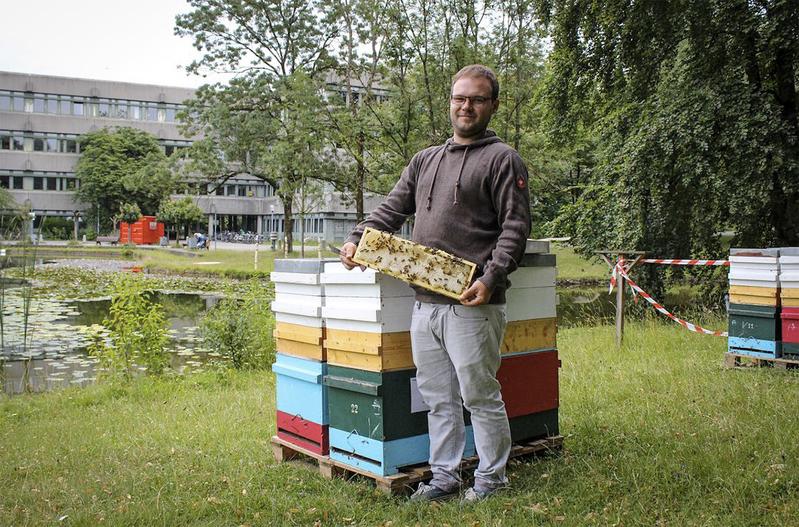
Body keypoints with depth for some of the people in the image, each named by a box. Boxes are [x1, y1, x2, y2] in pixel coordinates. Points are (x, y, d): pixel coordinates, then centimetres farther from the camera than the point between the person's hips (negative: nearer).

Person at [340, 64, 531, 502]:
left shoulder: (502, 159, -1)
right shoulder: (425, 159, 20)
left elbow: (515, 226, -9)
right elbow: (392, 208, 19)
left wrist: (491, 278, -20)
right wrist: (357, 238, 3)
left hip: (470, 305, -6)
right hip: (424, 302, 7)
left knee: (480, 396, 4)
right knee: (438, 398, 14)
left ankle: (490, 480, 20)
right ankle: (444, 478, 26)